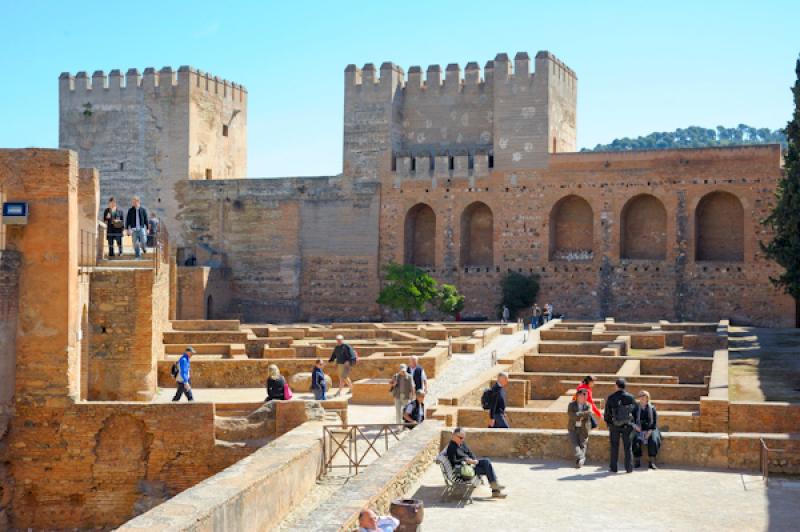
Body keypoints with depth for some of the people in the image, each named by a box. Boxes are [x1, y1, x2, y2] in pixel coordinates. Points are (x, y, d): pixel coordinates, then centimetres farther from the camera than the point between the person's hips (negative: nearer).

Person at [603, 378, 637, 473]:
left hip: (614, 426, 0)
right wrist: (633, 422, 15)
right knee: (628, 447, 8)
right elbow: (635, 410, 1)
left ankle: (613, 467, 12)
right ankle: (629, 468, 8)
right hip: (627, 426, 0)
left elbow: (607, 412, -3)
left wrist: (607, 421, 14)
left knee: (614, 447, 10)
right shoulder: (630, 397, -6)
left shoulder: (611, 398, -7)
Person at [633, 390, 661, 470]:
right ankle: (637, 461, -24)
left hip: (650, 430, 0)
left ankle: (651, 462, -25)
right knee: (636, 440, -31)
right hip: (639, 430, 0)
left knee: (653, 441, -31)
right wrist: (635, 426, -14)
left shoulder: (652, 408, 4)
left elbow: (655, 422, 1)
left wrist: (649, 432, -13)